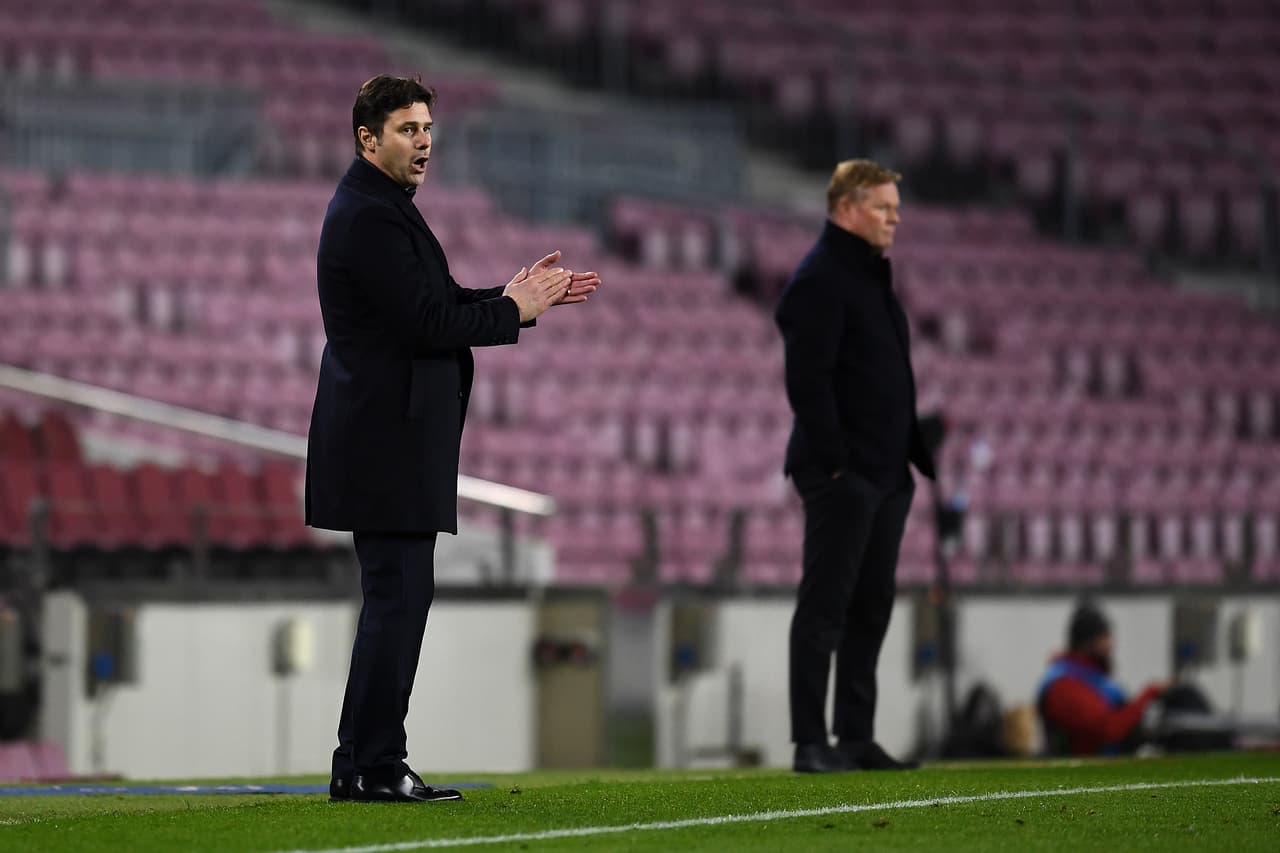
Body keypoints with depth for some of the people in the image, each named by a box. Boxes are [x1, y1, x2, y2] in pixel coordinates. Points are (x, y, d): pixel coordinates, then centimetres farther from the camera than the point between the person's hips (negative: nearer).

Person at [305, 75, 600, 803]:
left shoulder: (383, 210, 17)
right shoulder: (368, 217, -16)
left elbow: (441, 302, 18)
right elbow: (428, 323, -21)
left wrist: (522, 294, 7)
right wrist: (513, 310, -9)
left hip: (388, 435, 11)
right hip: (387, 436, -11)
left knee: (399, 596, 12)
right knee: (399, 595, -8)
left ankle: (361, 766, 15)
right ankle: (376, 767, -5)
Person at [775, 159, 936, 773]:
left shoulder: (873, 276, 19)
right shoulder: (818, 279, -11)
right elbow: (807, 379, -18)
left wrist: (921, 453, 16)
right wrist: (833, 463, -21)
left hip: (886, 474, 9)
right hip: (841, 475, -9)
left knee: (871, 608, 11)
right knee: (825, 607, -6)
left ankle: (857, 737, 16)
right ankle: (810, 744, -5)